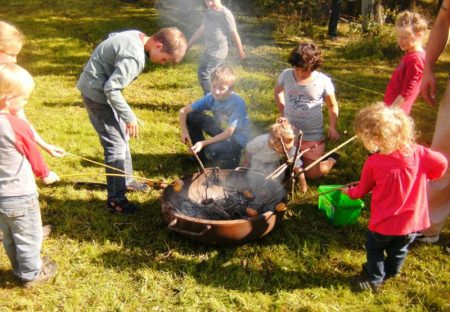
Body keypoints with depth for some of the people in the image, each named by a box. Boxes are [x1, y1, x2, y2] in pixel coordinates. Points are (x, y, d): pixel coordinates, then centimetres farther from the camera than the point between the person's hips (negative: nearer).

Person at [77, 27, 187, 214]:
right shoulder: (135, 57, -29)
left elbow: (112, 37, 17)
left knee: (123, 136, 20)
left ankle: (126, 181, 36)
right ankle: (115, 199, 3)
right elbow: (111, 89, -29)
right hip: (96, 93, -10)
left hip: (99, 87, 10)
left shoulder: (137, 36, -1)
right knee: (116, 144, -8)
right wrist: (129, 117, -20)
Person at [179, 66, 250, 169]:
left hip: (237, 138, -6)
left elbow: (229, 133, -30)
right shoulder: (211, 98, -13)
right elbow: (183, 111, -7)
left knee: (212, 151, -35)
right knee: (191, 116, -9)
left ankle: (232, 157, 0)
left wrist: (203, 143, -35)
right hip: (221, 130, 6)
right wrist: (184, 131, -23)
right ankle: (201, 154, 6)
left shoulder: (237, 103, -28)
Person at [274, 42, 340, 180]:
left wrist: (332, 127, -13)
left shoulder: (324, 81, -15)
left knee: (312, 174, 5)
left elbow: (332, 106, 0)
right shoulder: (286, 75, -11)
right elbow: (278, 91, 12)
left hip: (312, 136, -3)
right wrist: (284, 113, 6)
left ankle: (332, 159, 34)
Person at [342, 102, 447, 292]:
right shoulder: (417, 152, -19)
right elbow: (441, 163, -7)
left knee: (374, 248, 25)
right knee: (399, 250, 29)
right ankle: (389, 273, 52)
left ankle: (375, 279, 39)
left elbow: (362, 191, -6)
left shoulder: (373, 163, -21)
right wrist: (425, 178, 11)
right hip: (412, 220, 4)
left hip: (384, 223, -3)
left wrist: (349, 192, 16)